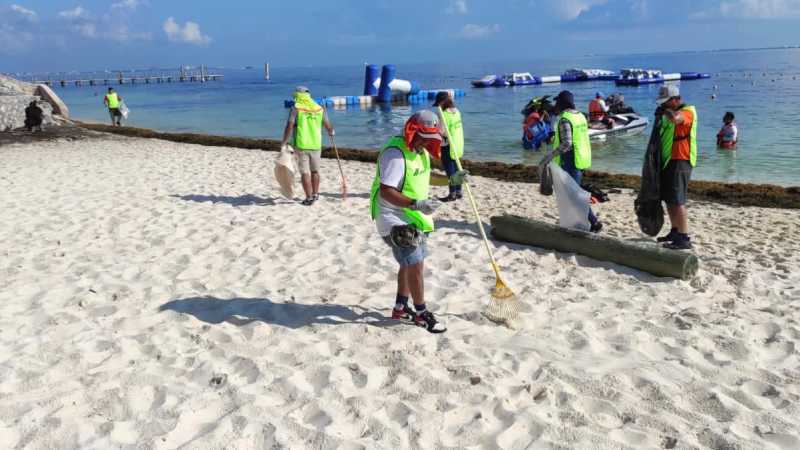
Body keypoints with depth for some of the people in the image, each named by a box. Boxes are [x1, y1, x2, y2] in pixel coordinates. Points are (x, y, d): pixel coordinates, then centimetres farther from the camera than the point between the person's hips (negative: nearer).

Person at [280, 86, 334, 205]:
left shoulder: (296, 109, -6)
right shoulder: (319, 108, 4)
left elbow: (289, 127, -12)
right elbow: (328, 126, 6)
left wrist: (284, 142, -4)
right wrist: (331, 132, 28)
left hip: (301, 145, -3)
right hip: (316, 145, 3)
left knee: (305, 172, 2)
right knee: (315, 171, 19)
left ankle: (309, 198, 1)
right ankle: (315, 194, 28)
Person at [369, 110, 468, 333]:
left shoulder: (420, 150, 7)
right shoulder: (395, 153, -24)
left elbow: (426, 177, 24)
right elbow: (386, 192, -30)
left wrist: (451, 179, 9)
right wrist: (416, 204, -38)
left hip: (414, 217, 10)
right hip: (395, 219, -10)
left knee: (411, 263, 18)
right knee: (415, 265, -8)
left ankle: (400, 308, 33)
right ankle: (421, 313, 8)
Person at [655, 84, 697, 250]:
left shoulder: (688, 111, -9)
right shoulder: (670, 112, 17)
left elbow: (675, 118, -32)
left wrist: (664, 110, -16)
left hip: (680, 161, -9)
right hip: (668, 161, 9)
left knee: (677, 202, -13)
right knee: (668, 199, 14)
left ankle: (684, 239, -11)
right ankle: (675, 232, 26)